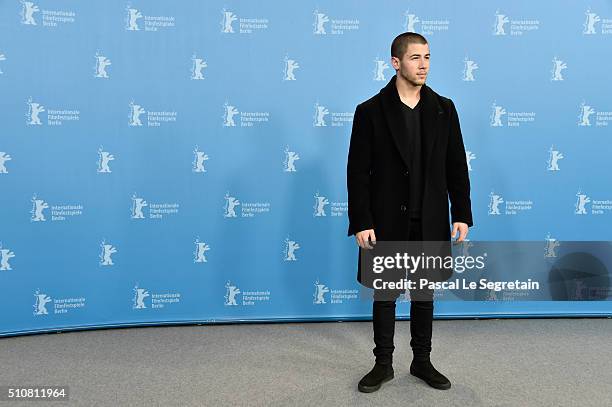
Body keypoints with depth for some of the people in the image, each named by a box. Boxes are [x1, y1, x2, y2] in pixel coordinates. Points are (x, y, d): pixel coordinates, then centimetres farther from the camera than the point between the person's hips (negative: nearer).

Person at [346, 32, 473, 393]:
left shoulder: (443, 109, 3)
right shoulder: (370, 111, -5)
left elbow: (457, 167, 5)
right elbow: (358, 172, -7)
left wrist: (462, 214, -1)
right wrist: (361, 223, -12)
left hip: (429, 223, 3)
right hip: (387, 223, -2)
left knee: (425, 294, 14)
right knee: (385, 295, 9)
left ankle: (422, 361, 30)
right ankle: (384, 364, 25)